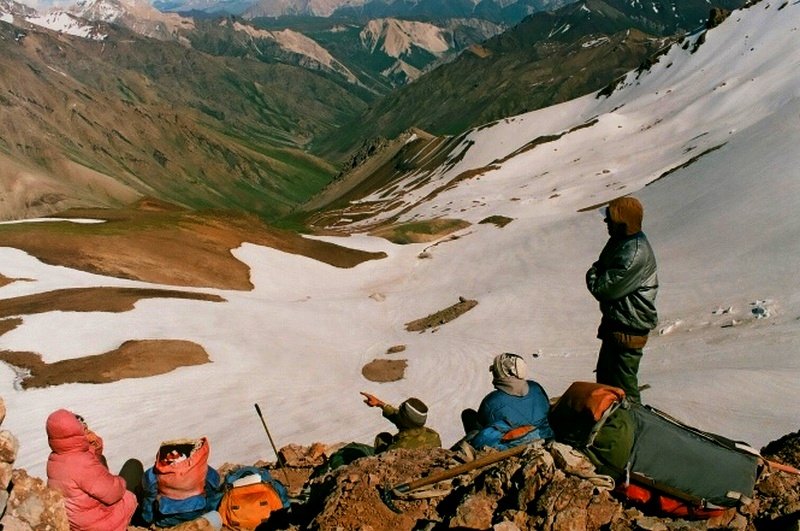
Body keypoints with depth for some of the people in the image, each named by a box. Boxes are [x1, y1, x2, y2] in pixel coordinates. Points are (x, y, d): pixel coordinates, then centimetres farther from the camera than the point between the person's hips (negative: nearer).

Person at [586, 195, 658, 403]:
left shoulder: (634, 253, -27)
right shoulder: (621, 241, 5)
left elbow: (607, 289, -25)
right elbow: (603, 266, 16)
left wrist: (593, 276, -7)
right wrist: (598, 274, -5)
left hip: (628, 329, -11)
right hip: (615, 320, 11)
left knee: (623, 386, 2)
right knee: (605, 377, 24)